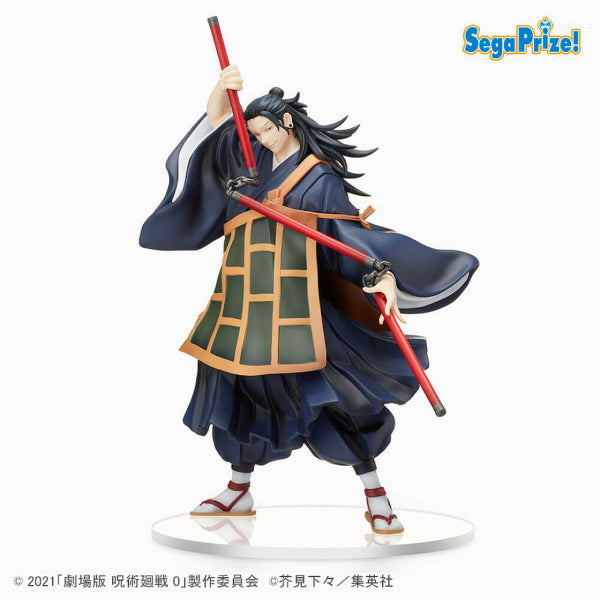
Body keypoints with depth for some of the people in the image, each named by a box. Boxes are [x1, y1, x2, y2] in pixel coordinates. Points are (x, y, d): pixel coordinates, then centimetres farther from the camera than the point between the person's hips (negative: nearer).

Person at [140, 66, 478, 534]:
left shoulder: (321, 177, 2)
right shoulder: (250, 161, 17)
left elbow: (349, 233, -6)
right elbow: (214, 126, 13)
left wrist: (383, 275, -22)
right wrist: (222, 90, -8)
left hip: (296, 301, -5)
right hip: (244, 300, 5)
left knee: (337, 391, -5)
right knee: (241, 390, 11)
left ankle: (375, 494, 8)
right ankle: (239, 491, 27)